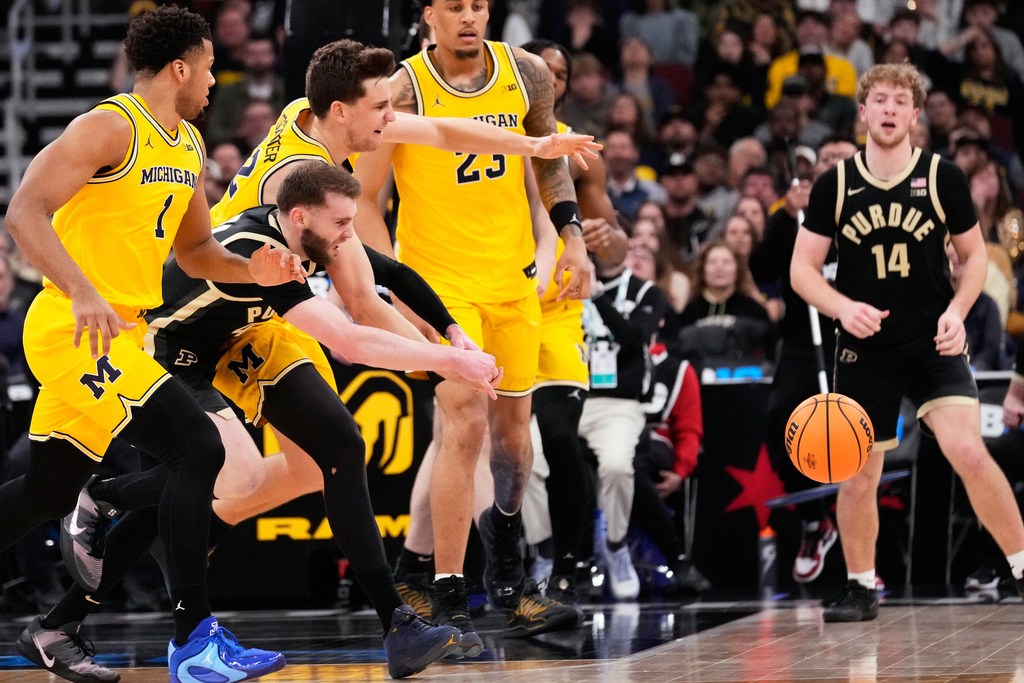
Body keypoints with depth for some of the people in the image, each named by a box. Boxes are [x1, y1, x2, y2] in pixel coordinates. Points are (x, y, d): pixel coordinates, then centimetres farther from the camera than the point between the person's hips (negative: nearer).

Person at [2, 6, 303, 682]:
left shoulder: (189, 145, 15)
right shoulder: (110, 127, -14)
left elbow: (194, 250, 23)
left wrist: (252, 270, 2)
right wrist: (82, 293, -34)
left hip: (120, 332, 10)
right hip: (76, 329, -10)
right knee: (199, 447, -17)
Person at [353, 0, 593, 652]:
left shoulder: (526, 73, -2)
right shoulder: (405, 92, -15)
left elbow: (550, 158, 15)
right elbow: (363, 201, -12)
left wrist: (573, 240, 6)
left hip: (514, 274, 5)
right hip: (439, 279, -5)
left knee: (513, 423, 14)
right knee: (466, 423, -17)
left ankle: (505, 525, 47)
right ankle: (449, 605, -14)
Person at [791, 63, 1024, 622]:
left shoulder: (943, 178, -3)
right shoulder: (834, 186, -2)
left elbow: (974, 254, 8)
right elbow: (802, 269, 2)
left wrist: (957, 311, -9)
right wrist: (843, 307, -17)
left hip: (933, 344, -1)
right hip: (863, 348, 2)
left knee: (968, 453, -19)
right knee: (858, 476, 6)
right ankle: (861, 587, 26)